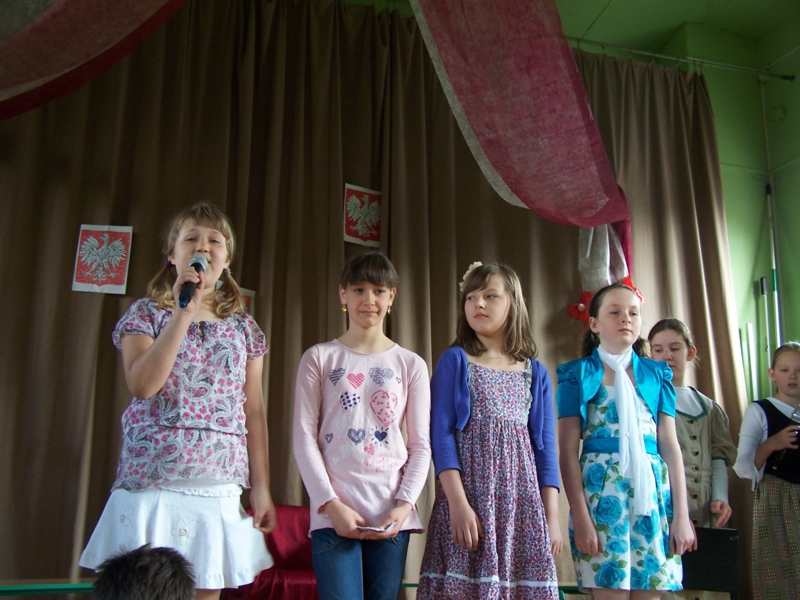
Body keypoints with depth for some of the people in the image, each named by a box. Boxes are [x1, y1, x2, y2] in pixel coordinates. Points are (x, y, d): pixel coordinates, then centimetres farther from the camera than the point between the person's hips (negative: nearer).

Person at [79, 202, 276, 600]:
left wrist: (261, 487, 4)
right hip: (153, 485, -2)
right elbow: (142, 384, -15)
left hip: (220, 490, 3)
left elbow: (254, 412, 8)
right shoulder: (146, 313, 3)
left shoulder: (242, 327, 11)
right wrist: (183, 313, -16)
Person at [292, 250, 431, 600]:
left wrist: (404, 504, -6)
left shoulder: (411, 365, 10)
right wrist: (331, 504, -9)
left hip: (392, 514, 2)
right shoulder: (319, 358, 6)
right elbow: (304, 437, 0)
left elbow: (421, 445, 7)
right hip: (334, 512, -2)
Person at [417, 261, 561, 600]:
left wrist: (552, 517, 4)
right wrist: (458, 503, -14)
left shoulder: (535, 373, 11)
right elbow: (441, 436, -5)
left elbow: (545, 446, 10)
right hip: (470, 492, -2)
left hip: (522, 500, 3)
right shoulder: (455, 360, 3)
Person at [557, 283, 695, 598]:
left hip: (653, 491, 3)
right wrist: (580, 515, -11)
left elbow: (670, 445, 8)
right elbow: (568, 449, -4)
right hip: (602, 490, -3)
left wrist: (682, 514, 2)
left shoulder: (657, 374, 11)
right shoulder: (578, 375, 2)